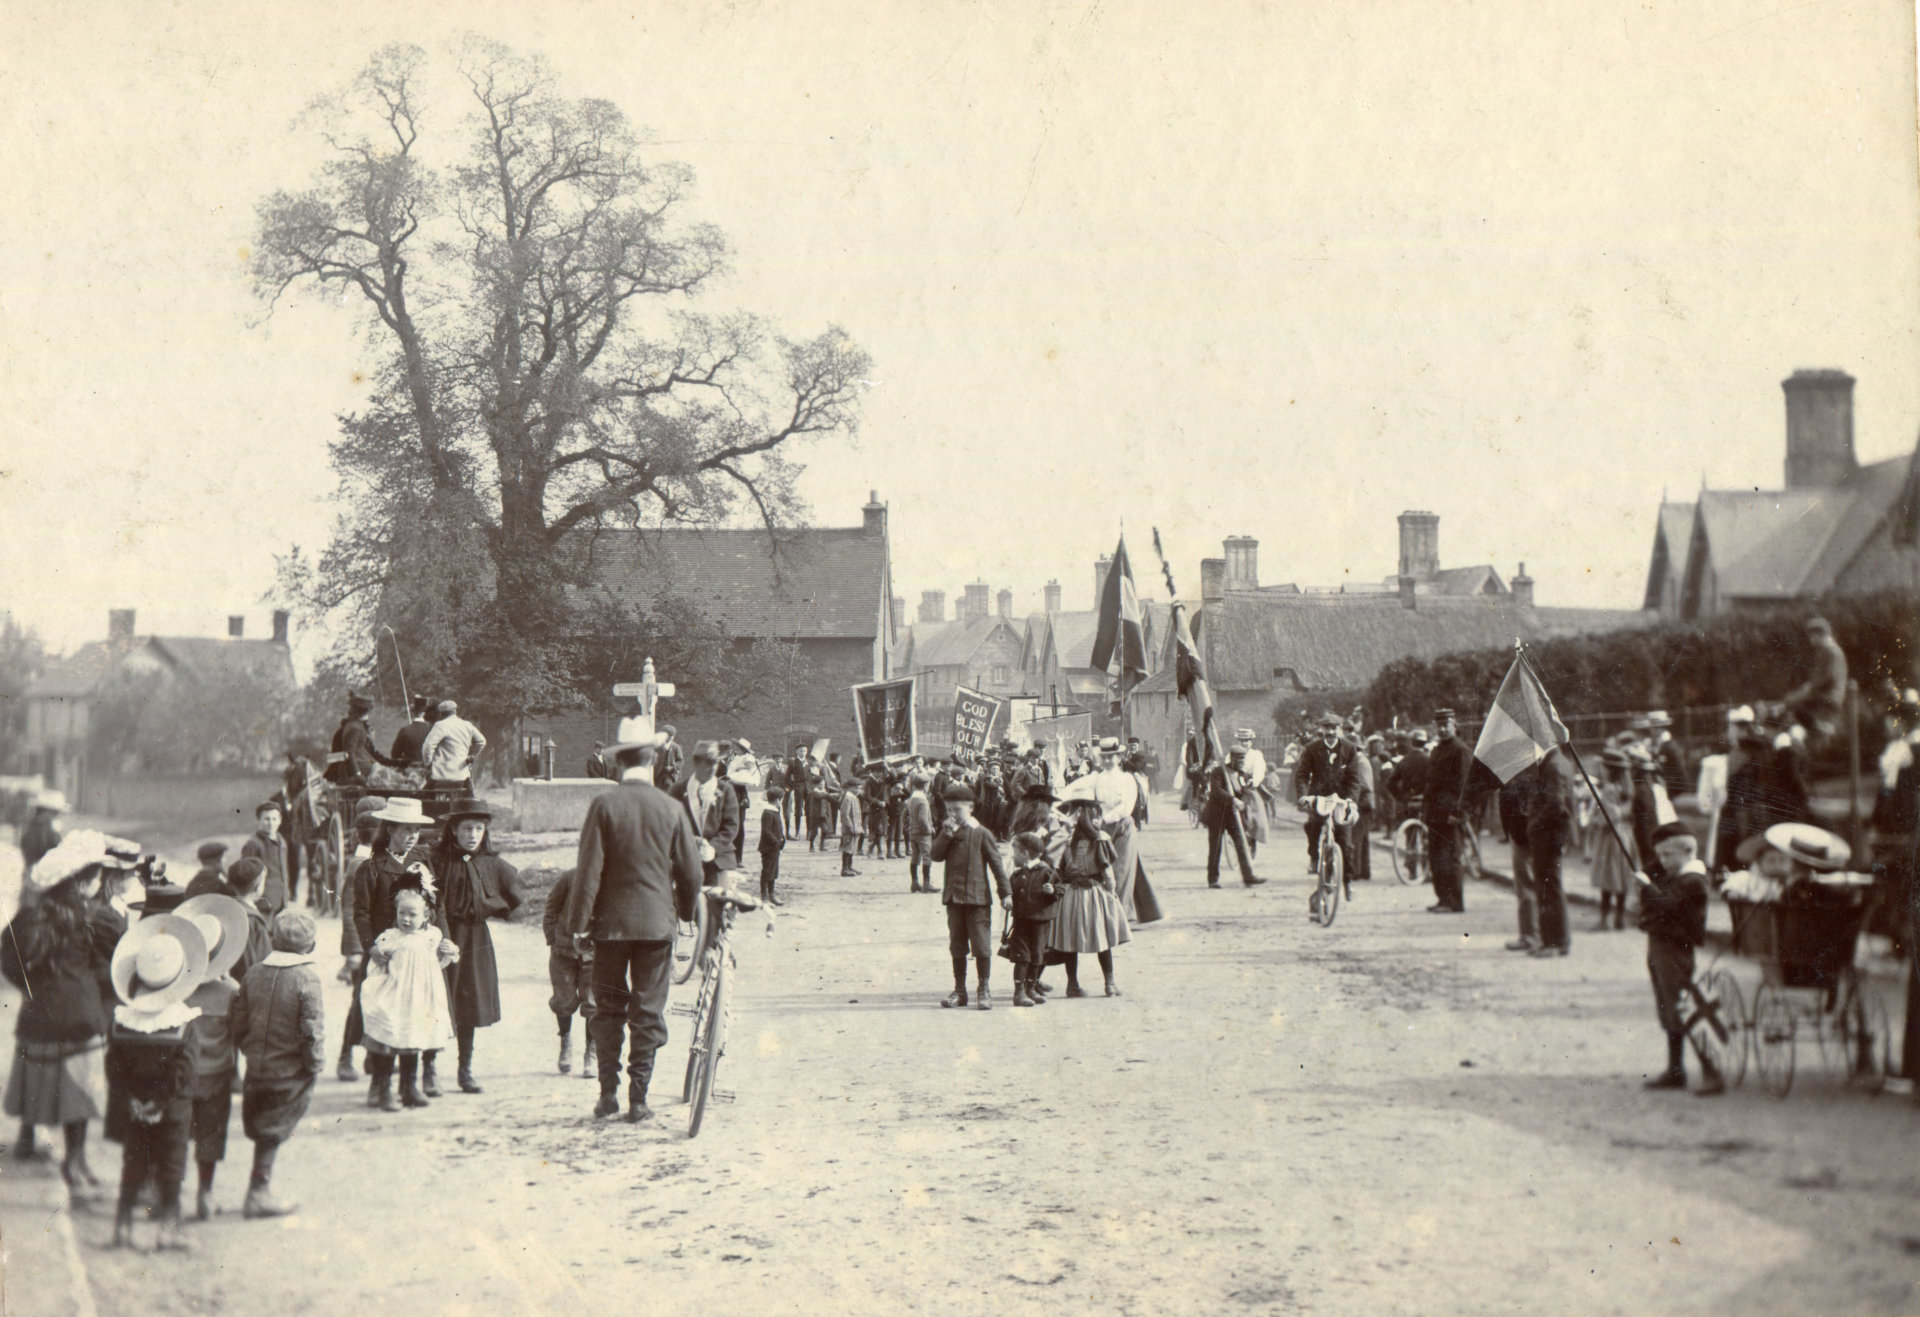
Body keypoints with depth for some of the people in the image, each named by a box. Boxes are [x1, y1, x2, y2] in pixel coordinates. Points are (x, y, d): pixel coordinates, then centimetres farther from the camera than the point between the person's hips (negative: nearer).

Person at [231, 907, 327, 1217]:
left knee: (265, 1133, 16)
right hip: (291, 1072, -5)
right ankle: (259, 1194, 8)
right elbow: (314, 1030, -17)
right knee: (273, 1132, 4)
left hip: (258, 1067, 5)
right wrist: (315, 1064, -4)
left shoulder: (254, 974, 1)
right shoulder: (306, 977, -16)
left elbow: (238, 1023, 6)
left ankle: (261, 1190, 23)